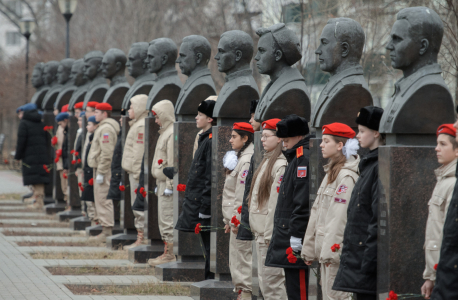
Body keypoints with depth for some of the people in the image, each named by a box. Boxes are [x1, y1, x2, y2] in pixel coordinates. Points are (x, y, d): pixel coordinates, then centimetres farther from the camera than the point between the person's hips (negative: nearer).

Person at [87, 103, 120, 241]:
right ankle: (106, 229, 17)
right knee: (101, 199, 13)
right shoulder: (103, 127, 18)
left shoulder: (106, 128, -16)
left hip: (104, 169, -11)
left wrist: (100, 173, -22)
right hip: (100, 168, 11)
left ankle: (107, 232, -9)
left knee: (104, 200, -9)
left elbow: (107, 154, -23)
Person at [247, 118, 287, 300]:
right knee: (264, 278, 13)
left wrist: (270, 233, -19)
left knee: (272, 280, -7)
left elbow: (277, 202, -19)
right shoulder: (267, 161, 16)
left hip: (271, 233, -10)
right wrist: (258, 230, 16)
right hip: (261, 231, 10)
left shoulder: (280, 165, -16)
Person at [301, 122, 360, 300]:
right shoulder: (330, 173, 19)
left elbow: (340, 216, -19)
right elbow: (317, 212, 19)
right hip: (326, 249, 10)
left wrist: (330, 250, -21)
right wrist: (309, 248, 18)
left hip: (338, 251, -10)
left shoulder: (346, 176, -12)